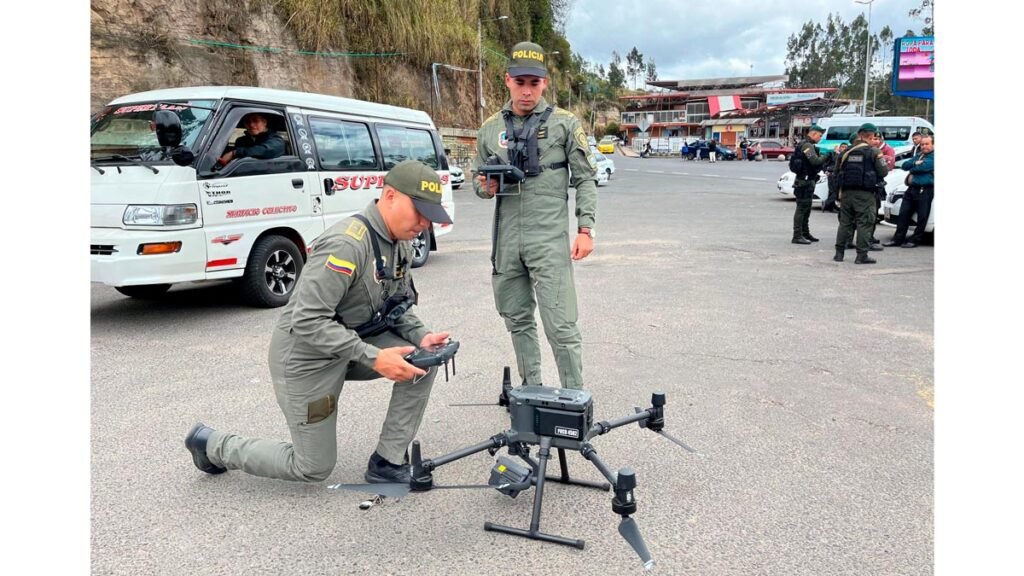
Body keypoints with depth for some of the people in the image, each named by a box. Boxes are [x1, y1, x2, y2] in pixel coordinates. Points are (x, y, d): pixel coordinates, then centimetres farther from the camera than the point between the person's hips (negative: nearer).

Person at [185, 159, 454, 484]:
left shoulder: (400, 242, -2)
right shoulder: (347, 243, -30)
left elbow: (398, 305, 9)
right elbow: (307, 320, -31)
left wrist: (421, 336, -11)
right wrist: (373, 358, -32)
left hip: (355, 341, 8)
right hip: (306, 355, -8)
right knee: (313, 469, 6)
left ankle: (386, 463, 2)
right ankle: (213, 445, 26)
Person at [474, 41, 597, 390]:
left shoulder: (564, 123, 1)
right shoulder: (490, 129, 11)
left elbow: (584, 179, 2)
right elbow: (479, 180, 18)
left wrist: (585, 228, -8)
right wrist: (485, 187, -6)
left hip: (550, 240, -4)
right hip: (506, 240, 5)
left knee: (560, 326, -6)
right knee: (518, 321, 14)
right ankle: (531, 390, 30)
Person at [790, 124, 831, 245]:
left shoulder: (810, 146, 20)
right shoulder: (807, 145, -13)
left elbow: (816, 162, 21)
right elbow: (815, 161, -25)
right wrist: (826, 155, -10)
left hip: (809, 180, 11)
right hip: (804, 180, -11)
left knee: (806, 209, 16)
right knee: (801, 209, -10)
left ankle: (805, 233, 25)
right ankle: (797, 236, -9)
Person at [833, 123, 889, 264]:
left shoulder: (847, 151, 8)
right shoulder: (874, 152, -5)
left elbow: (839, 170, 12)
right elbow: (883, 172, -4)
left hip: (847, 192, 4)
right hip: (865, 194, -4)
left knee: (845, 222, 11)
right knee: (864, 223, -1)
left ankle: (839, 252, 13)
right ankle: (862, 255, -1)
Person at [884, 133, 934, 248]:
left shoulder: (933, 157, -2)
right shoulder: (918, 156, 22)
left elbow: (924, 167, -15)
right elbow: (904, 165, 11)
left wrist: (912, 169, 2)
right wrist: (915, 163, -6)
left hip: (925, 190, -7)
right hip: (911, 189, 7)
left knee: (922, 217, -1)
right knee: (903, 214, 4)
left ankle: (915, 240, 5)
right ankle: (898, 239, 7)